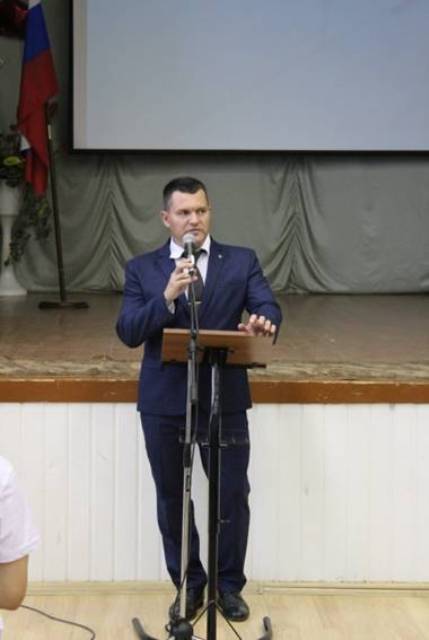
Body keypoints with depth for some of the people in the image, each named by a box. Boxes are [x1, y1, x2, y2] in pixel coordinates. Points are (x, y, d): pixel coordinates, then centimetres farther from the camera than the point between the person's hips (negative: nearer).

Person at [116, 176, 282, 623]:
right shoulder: (142, 268, 3)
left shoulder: (242, 261, 4)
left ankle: (229, 585, 24)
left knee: (233, 496, 5)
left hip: (224, 399, 0)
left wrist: (263, 323, -33)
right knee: (172, 499, 11)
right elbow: (128, 333, -6)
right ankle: (188, 585, 28)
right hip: (163, 401, 1)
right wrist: (167, 297, -21)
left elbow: (269, 308, -9)